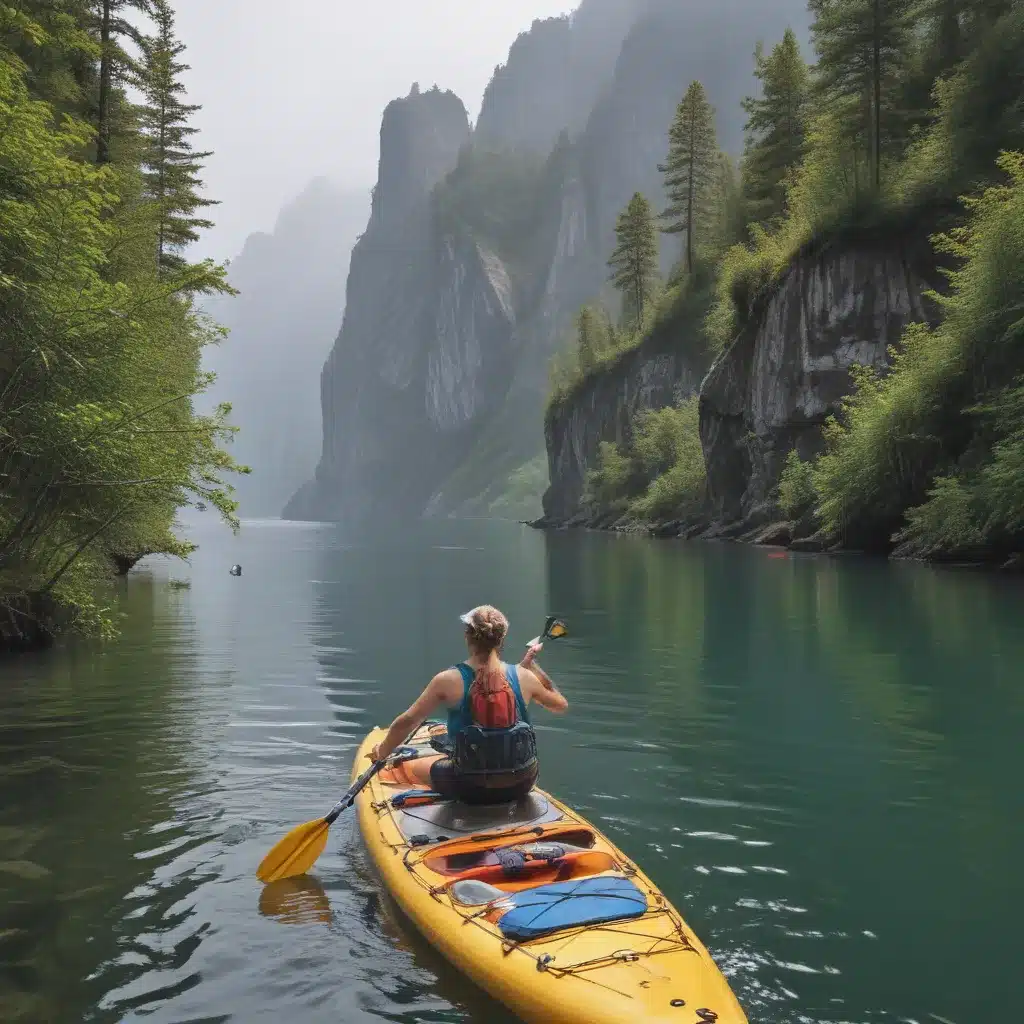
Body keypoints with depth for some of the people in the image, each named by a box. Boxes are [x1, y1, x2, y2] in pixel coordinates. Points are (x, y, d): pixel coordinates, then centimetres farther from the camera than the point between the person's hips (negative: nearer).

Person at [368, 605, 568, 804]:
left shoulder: (448, 680, -12)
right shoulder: (523, 677, -7)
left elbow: (406, 722, -6)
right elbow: (561, 705, 11)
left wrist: (382, 752, 12)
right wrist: (532, 665, 17)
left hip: (469, 788, -3)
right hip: (521, 785, 3)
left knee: (408, 765, 24)